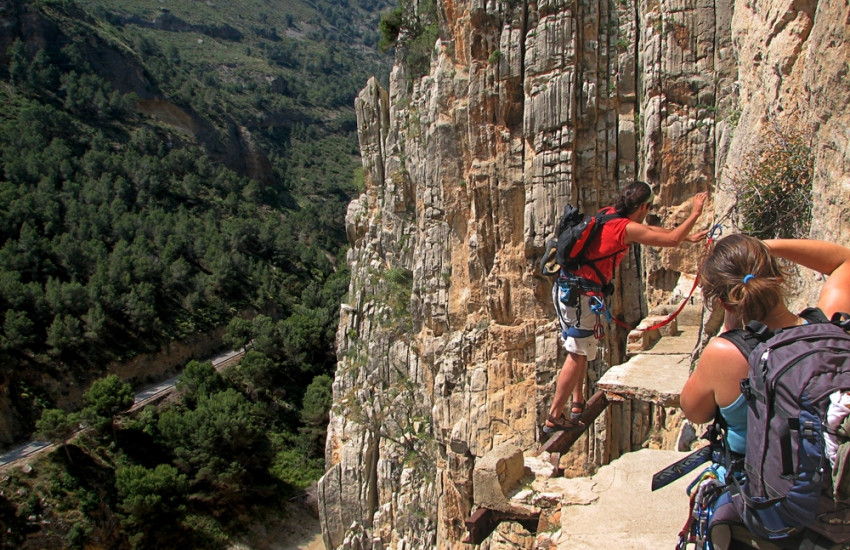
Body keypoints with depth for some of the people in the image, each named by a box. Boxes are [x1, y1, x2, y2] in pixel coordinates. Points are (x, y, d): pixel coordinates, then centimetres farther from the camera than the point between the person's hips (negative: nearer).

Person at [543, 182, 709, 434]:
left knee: (579, 350, 20)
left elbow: (650, 230, 28)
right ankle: (554, 418, 1)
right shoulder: (627, 228, -12)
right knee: (578, 354, -3)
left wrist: (687, 236, 34)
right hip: (580, 294, -9)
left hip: (565, 287, 9)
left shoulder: (609, 216, 13)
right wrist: (695, 213, 8)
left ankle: (577, 404, 28)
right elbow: (672, 240, -5)